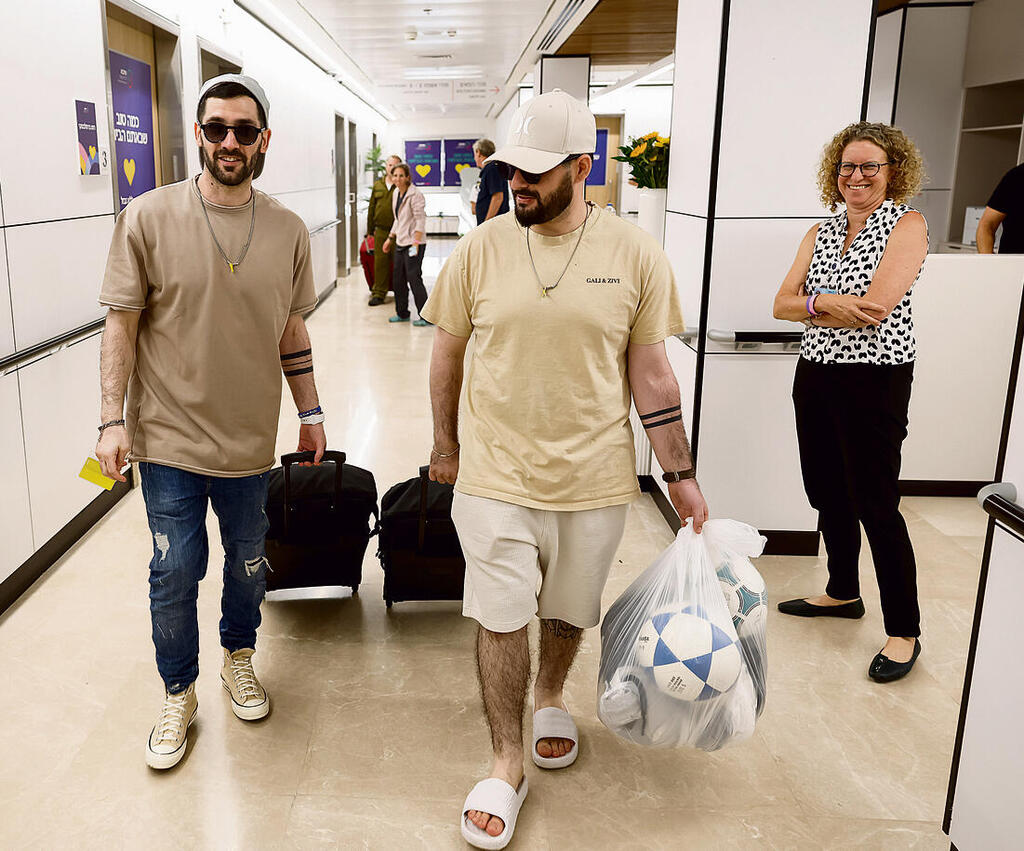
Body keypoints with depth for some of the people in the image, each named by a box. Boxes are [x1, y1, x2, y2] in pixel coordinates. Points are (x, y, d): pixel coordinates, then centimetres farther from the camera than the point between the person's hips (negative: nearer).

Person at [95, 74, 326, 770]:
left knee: (248, 560, 17)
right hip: (170, 435, -2)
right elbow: (122, 324, -5)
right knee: (175, 572, 6)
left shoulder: (289, 231, 1)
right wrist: (113, 418, -9)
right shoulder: (149, 217, -8)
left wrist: (311, 411, 11)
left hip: (250, 438, 3)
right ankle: (178, 695, 28)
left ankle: (239, 658, 43)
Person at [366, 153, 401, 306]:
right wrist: (370, 230, 13)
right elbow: (372, 208, 15)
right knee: (380, 262, 3)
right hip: (381, 231, 4)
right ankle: (378, 293, 10)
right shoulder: (377, 185, 12)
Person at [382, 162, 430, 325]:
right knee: (398, 279, 12)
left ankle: (426, 317, -4)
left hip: (413, 243, -9)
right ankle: (402, 313, 24)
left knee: (414, 278, -10)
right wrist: (390, 238, 23)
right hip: (400, 243, 9)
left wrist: (415, 243, -24)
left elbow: (420, 220, -18)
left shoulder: (415, 195, -13)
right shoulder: (396, 193, 13)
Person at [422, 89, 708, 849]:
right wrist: (446, 446, 12)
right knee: (501, 618, 4)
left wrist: (681, 476, -1)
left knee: (569, 609, 18)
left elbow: (651, 373, -1)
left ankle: (551, 697, 48)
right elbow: (448, 353, 6)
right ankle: (508, 763, 23)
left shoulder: (635, 254, -6)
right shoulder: (479, 249, -5)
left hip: (593, 477, 1)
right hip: (497, 473, 0)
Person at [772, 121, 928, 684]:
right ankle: (843, 593, 36)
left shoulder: (907, 225, -6)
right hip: (815, 374, 7)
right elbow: (782, 304, 3)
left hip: (875, 379, -6)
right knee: (827, 494, 15)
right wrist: (825, 303, -17)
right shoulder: (820, 232, 12)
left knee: (875, 504, -3)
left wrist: (810, 307, -7)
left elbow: (874, 310, -19)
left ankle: (903, 631, 10)